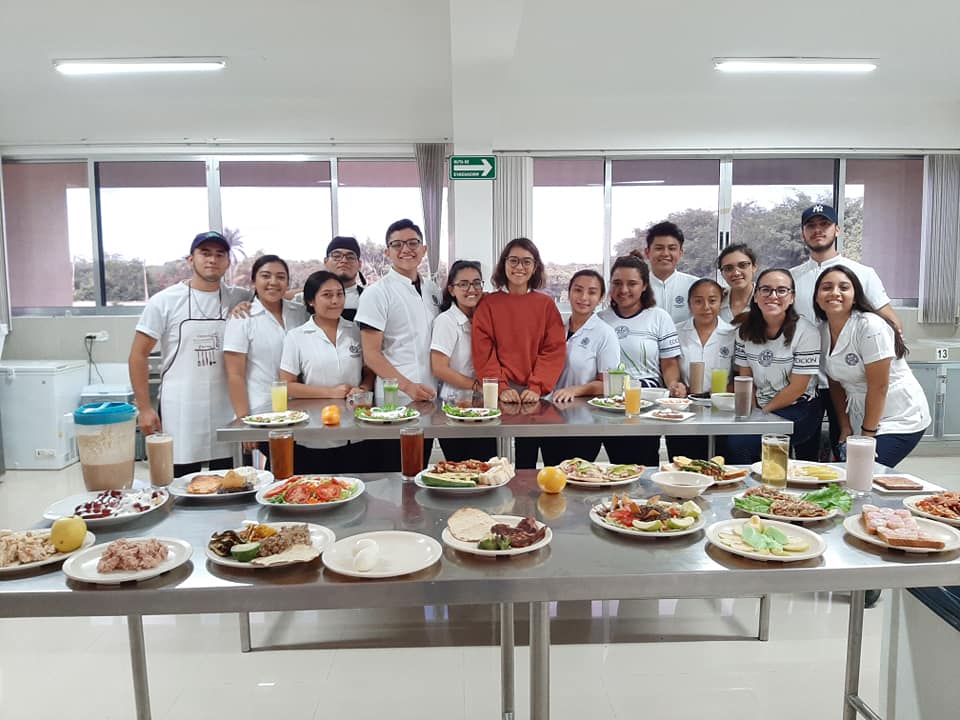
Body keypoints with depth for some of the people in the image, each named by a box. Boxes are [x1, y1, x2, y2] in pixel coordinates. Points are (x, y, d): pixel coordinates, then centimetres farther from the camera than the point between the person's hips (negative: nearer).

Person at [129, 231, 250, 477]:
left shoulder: (239, 299, 3)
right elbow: (138, 356, 0)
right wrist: (145, 408, -5)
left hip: (226, 412, 3)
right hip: (180, 415, -2)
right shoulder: (164, 301, -2)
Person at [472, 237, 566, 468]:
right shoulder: (488, 304, 3)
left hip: (534, 395, 1)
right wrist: (501, 388, -14)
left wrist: (536, 388, -13)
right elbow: (483, 352, -3)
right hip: (499, 394, -1)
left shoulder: (546, 304, 5)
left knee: (528, 458, 8)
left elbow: (554, 350, -1)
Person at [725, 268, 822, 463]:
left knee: (739, 444, -27)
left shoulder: (806, 332, -9)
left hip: (798, 411, -4)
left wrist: (763, 411, -7)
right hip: (759, 410, 4)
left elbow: (797, 388, -10)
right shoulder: (746, 330, 5)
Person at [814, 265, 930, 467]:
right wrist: (845, 429, 6)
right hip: (861, 417, 7)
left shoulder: (870, 326, -20)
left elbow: (879, 387, -19)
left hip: (899, 419, -6)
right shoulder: (823, 330, 1)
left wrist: (867, 434, -12)